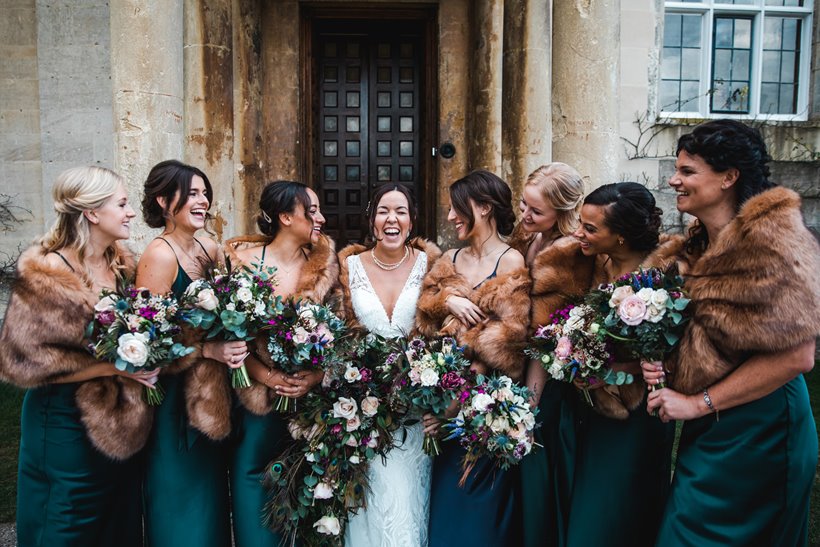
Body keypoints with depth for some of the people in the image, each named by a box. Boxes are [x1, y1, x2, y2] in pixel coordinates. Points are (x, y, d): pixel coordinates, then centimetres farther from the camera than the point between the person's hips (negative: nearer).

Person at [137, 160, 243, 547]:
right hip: (175, 399, -7)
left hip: (212, 395, 7)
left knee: (210, 493, 20)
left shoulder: (209, 247, 4)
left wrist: (232, 345, -3)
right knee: (179, 504, 9)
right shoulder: (159, 255, -16)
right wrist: (209, 350, -25)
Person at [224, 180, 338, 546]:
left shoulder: (324, 264, -1)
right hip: (258, 398, -2)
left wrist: (319, 374, -16)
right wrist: (267, 376, -17)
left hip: (310, 398, 3)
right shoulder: (245, 260, -8)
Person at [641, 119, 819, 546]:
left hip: (755, 430, -8)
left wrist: (699, 402, -17)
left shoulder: (770, 238, -18)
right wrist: (661, 363, -2)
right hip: (708, 429, 8)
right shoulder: (700, 243, 7)